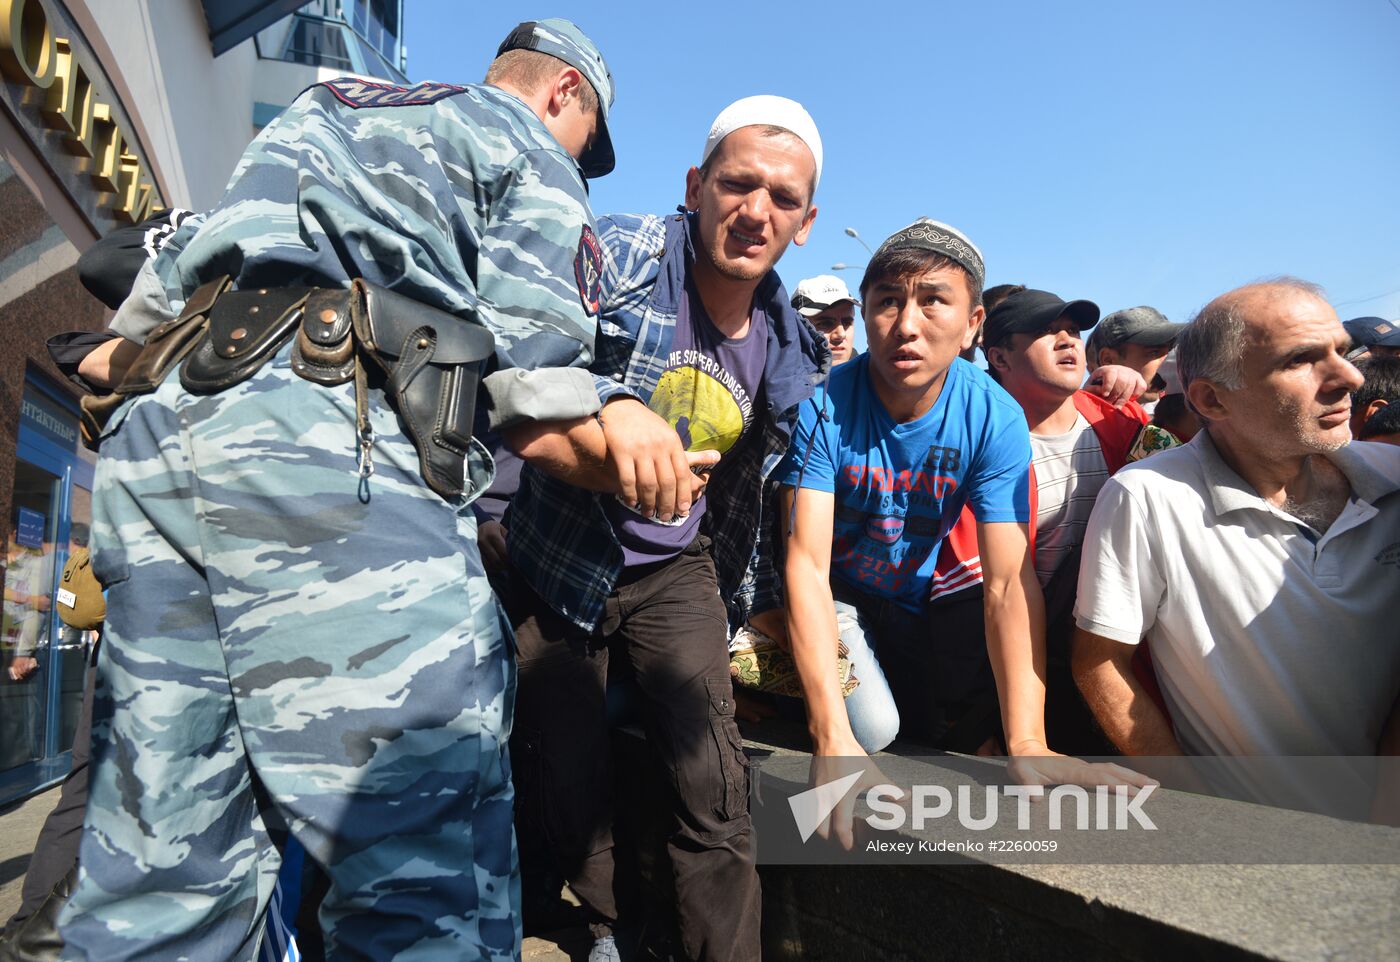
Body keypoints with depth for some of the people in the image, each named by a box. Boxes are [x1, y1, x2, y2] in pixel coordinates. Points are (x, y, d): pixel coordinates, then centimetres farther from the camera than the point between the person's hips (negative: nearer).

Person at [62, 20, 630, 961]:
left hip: (148, 431, 9)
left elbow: (150, 297, 30)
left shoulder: (320, 105, 35)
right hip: (325, 443, -8)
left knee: (163, 871, 12)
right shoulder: (531, 150, 15)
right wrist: (635, 464, 15)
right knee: (433, 872, -5)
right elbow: (535, 384, -2)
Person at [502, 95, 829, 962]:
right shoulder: (617, 257, -16)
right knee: (570, 785, 11)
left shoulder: (797, 352, -2)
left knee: (716, 786, -7)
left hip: (677, 571, 2)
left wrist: (757, 596, 15)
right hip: (556, 565, -2)